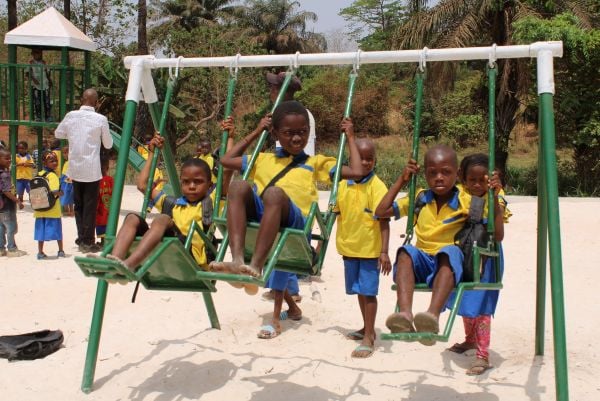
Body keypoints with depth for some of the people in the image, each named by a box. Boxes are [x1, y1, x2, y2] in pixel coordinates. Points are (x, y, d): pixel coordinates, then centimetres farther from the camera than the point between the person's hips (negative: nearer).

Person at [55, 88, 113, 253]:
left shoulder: (70, 116, 0)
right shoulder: (100, 119, -9)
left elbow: (58, 134, 14)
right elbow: (108, 144, 0)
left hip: (75, 169, 3)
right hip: (92, 170, -3)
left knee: (78, 205, 15)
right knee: (90, 207, 3)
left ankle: (81, 239, 20)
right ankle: (87, 242, 5)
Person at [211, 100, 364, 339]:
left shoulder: (316, 162, 25)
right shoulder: (264, 160, 32)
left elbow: (356, 172, 17)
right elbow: (226, 160, 34)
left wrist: (350, 138, 24)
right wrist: (256, 133, 37)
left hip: (293, 220, -3)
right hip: (260, 216, 3)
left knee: (274, 192, -36)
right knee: (239, 186, -28)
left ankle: (255, 266, -40)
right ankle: (237, 259, -32)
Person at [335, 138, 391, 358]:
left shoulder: (377, 186, -14)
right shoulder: (343, 185, 2)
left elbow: (383, 220, -16)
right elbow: (338, 214, 12)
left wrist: (384, 251, -21)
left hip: (370, 249, -5)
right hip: (349, 247, 5)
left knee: (368, 291, 0)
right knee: (359, 290, 17)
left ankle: (369, 338, 9)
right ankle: (367, 328, 34)